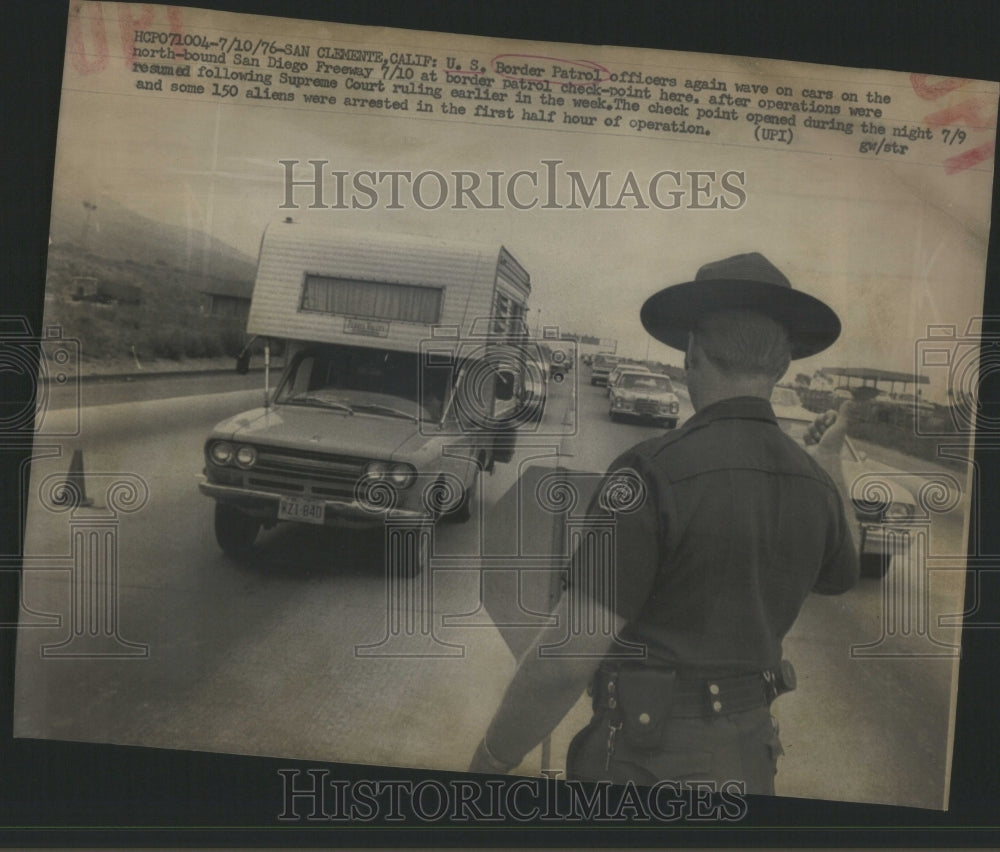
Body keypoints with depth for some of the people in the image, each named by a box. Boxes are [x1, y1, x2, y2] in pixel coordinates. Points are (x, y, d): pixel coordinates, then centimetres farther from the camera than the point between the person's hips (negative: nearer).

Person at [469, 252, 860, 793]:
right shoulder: (813, 483, -1)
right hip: (748, 755, 7)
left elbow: (569, 652, -25)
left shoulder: (654, 472, -22)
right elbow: (840, 574, 24)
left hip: (646, 758, -7)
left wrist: (490, 762, -12)